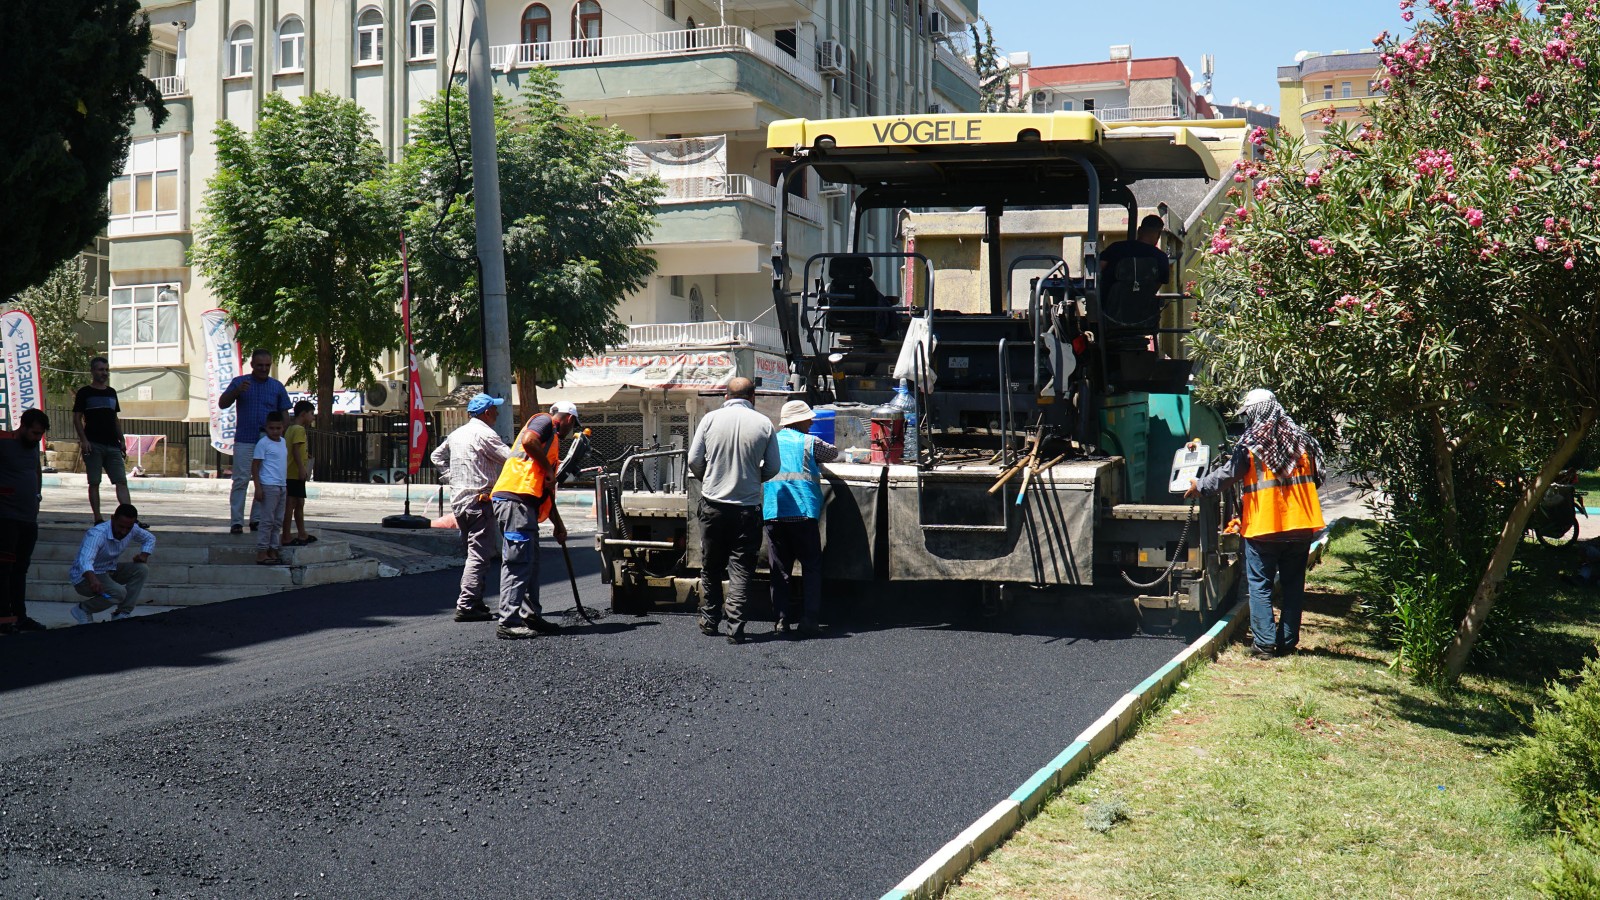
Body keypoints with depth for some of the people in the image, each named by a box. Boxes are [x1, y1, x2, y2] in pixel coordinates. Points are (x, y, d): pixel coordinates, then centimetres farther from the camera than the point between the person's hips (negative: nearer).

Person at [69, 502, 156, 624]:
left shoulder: (133, 530, -9)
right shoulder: (97, 534, -31)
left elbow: (150, 538, 14)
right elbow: (85, 560, -48)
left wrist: (144, 555, -6)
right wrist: (93, 579, -67)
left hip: (109, 571, 8)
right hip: (85, 576, -8)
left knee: (142, 569, -12)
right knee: (119, 592, -31)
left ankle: (122, 614, -6)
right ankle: (83, 609, -4)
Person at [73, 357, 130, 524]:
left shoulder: (111, 392, 17)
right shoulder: (85, 392, 2)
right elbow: (77, 418, -1)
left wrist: (122, 440, 14)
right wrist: (83, 440, -12)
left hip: (112, 445, 4)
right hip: (93, 445, -4)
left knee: (121, 481, -4)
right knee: (94, 483, 0)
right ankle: (98, 519, 3)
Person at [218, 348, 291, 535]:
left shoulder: (277, 386, 10)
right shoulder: (240, 382, 6)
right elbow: (222, 404, 0)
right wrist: (237, 391, -18)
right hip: (244, 441, -2)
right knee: (240, 481, -6)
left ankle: (257, 520, 12)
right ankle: (237, 522, -5)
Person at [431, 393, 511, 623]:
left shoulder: (456, 434, 15)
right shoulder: (485, 434, -11)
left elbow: (437, 456, 28)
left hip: (458, 500, 9)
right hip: (479, 500, -9)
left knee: (474, 552, 17)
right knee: (479, 554, -9)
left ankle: (474, 602, 19)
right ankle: (466, 606, -14)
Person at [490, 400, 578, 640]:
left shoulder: (551, 439, 31)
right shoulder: (544, 421, 4)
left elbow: (547, 493, 34)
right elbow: (528, 441, -21)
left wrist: (558, 525, 36)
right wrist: (549, 469, -10)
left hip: (525, 504, 10)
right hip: (515, 498, -10)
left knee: (531, 562, 15)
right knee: (518, 562, -11)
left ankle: (531, 617, 22)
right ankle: (508, 623, -12)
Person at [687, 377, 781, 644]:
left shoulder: (711, 419, -2)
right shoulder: (764, 423, -3)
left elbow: (694, 460, 0)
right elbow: (773, 467, 0)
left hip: (713, 504, 1)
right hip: (747, 507, -1)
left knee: (710, 567, 16)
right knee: (741, 569, 3)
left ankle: (709, 620, 25)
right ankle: (735, 627, -4)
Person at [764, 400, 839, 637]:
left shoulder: (771, 441, 12)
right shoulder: (809, 442, 2)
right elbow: (833, 453, 18)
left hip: (773, 513, 3)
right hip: (803, 512, -3)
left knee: (779, 569, 8)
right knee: (812, 567, 5)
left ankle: (783, 619, 5)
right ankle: (809, 619, -2)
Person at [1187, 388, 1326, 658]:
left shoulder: (1250, 446, -7)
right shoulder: (1300, 439, 6)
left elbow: (1226, 475, 1)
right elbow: (1318, 477, 14)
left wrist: (1199, 486, 16)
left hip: (1263, 527, -4)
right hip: (1300, 525, 4)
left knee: (1260, 586, 3)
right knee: (1293, 586, 11)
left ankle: (1265, 643, -2)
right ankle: (1287, 641, 15)